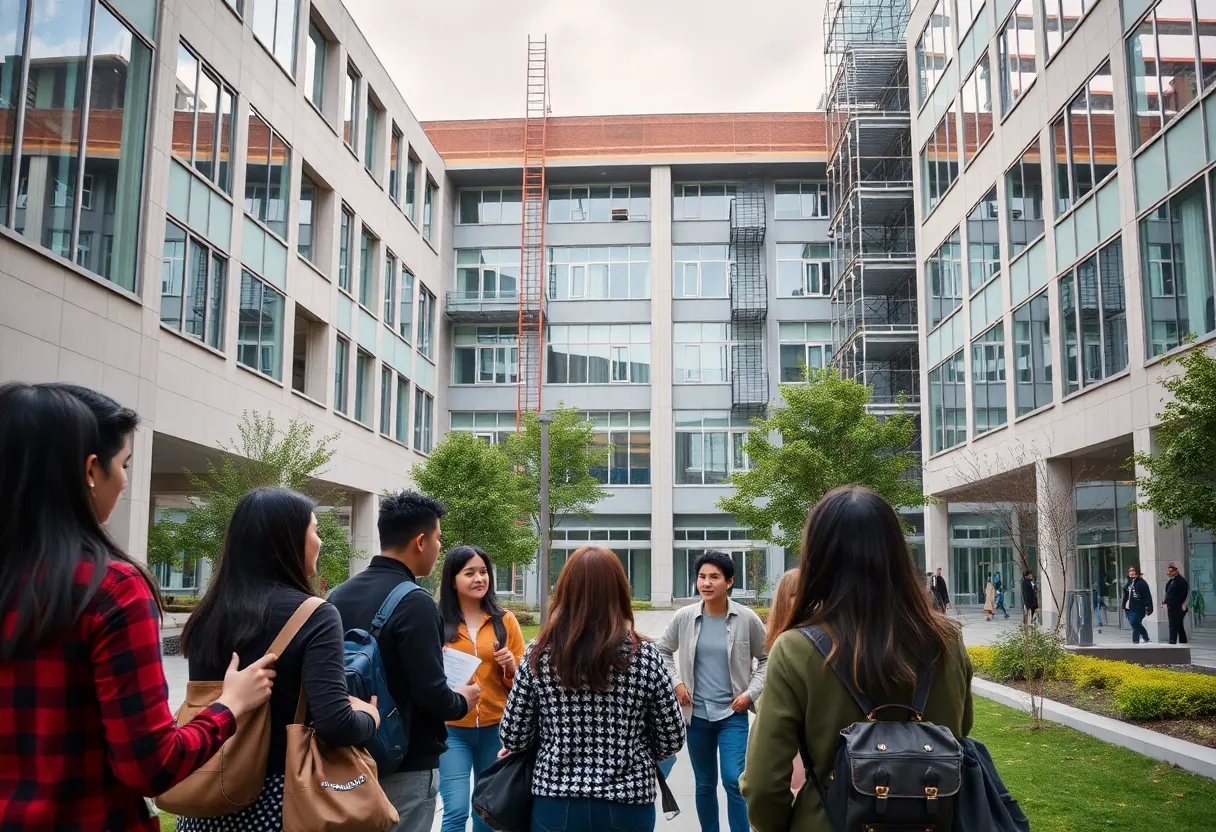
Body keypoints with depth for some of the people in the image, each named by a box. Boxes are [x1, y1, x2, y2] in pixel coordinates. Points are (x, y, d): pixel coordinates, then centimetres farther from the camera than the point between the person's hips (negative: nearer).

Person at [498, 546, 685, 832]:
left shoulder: (539, 654, -8)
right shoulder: (645, 657, -10)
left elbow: (513, 739, -3)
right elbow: (671, 742, -2)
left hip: (556, 806, 1)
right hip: (627, 807, 0)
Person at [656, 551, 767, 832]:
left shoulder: (747, 619, -8)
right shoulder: (684, 617, -5)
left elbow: (766, 658, 4)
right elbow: (663, 651, 11)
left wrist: (751, 693, -6)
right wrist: (676, 682, -1)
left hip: (733, 714, -2)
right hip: (697, 714, 2)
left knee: (733, 781, -12)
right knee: (705, 784, 14)